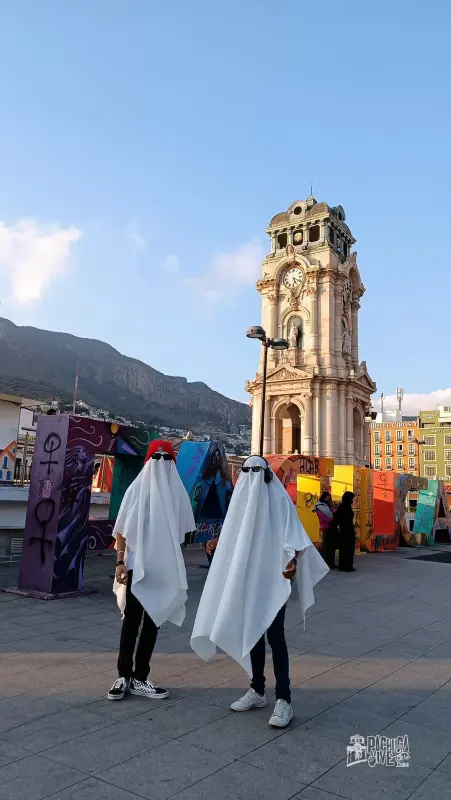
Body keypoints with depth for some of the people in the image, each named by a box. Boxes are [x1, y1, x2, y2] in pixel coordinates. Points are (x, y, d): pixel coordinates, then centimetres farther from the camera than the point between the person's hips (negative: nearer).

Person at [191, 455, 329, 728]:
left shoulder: (280, 499, -9)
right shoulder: (242, 498, 8)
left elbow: (293, 532, -18)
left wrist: (294, 559, -33)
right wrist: (220, 543, 29)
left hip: (273, 579, -6)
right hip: (246, 579, 6)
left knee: (274, 636, -6)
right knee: (252, 633, 12)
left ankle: (284, 699, 2)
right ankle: (257, 690, 26)